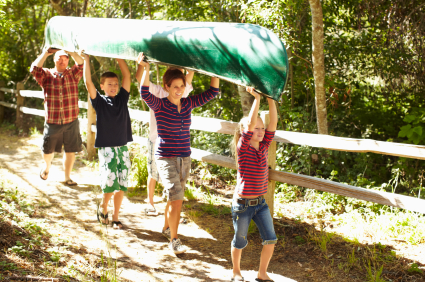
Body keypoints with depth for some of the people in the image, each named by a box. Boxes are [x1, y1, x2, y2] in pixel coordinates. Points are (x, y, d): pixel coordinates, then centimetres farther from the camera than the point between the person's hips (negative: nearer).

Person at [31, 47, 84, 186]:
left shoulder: (73, 74, 5)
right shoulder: (46, 75, 3)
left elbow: (81, 64, -12)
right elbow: (34, 69, -15)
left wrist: (70, 51, -19)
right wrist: (46, 53, -16)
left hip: (71, 122, 0)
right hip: (52, 122, 0)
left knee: (70, 151, 6)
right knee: (48, 150, 14)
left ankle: (67, 177, 22)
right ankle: (47, 166, 46)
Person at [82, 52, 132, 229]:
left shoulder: (122, 98, 7)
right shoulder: (99, 101, 0)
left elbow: (127, 75, 2)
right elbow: (88, 82, -11)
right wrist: (86, 58, -12)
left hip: (122, 147, 3)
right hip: (106, 147, -3)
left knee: (122, 185, 4)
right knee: (110, 181, -13)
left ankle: (115, 217, 17)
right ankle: (103, 207, 15)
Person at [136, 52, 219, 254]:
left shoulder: (188, 104, 4)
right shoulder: (160, 106, -10)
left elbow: (212, 92, 4)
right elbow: (145, 93, -30)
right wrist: (146, 69, -38)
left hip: (184, 158, 5)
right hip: (166, 158, -5)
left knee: (174, 198, 18)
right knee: (177, 199, -14)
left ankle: (167, 227, 42)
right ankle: (173, 240, 0)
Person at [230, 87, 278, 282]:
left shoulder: (264, 147, 1)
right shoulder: (242, 148, -14)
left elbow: (273, 122, -8)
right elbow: (250, 123, -27)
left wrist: (270, 98, -14)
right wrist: (256, 98, -24)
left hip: (260, 202, 5)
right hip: (242, 204, -5)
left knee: (270, 239, 1)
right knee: (240, 241, 11)